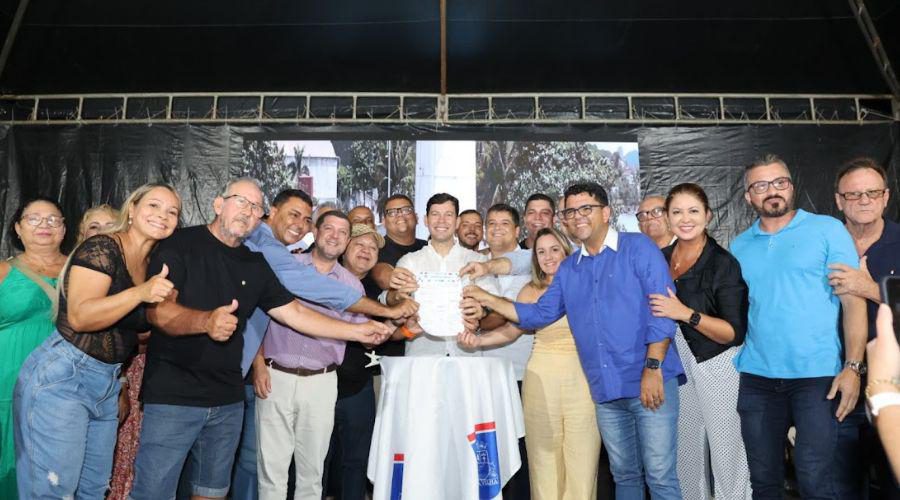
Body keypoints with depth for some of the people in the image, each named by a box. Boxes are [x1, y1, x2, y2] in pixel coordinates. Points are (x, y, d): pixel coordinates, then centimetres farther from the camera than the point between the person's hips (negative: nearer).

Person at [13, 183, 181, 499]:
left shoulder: (154, 265, 10)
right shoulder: (101, 248, -12)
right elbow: (79, 316, -23)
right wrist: (141, 293, -33)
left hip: (108, 385, 8)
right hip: (61, 378, -8)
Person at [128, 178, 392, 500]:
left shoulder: (255, 265, 10)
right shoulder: (180, 245, -7)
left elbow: (294, 313, 11)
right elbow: (158, 311, -19)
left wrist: (358, 332, 6)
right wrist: (206, 321, -39)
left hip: (228, 400, 6)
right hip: (173, 397, -5)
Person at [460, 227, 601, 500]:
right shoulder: (530, 291, 6)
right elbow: (513, 329, 6)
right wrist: (478, 340, -7)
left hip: (582, 378, -1)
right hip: (541, 378, 1)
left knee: (582, 454, 2)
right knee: (544, 454, 4)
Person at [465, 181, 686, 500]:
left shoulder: (638, 248, -3)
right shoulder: (568, 269, 13)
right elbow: (540, 314, 14)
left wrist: (653, 368, -18)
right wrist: (488, 301, 5)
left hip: (650, 381, -5)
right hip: (606, 390, 5)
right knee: (624, 474, 16)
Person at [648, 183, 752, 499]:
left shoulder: (724, 263, -13)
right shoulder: (660, 259, 3)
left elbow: (735, 332, -16)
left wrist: (686, 313, -26)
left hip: (717, 367, -5)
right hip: (676, 364, 5)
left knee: (726, 451, 2)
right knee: (686, 451, 14)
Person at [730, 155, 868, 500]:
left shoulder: (827, 229, 0)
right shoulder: (739, 246, 11)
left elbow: (854, 300, -5)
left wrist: (852, 366, -13)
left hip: (817, 376, -3)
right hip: (756, 378, 4)